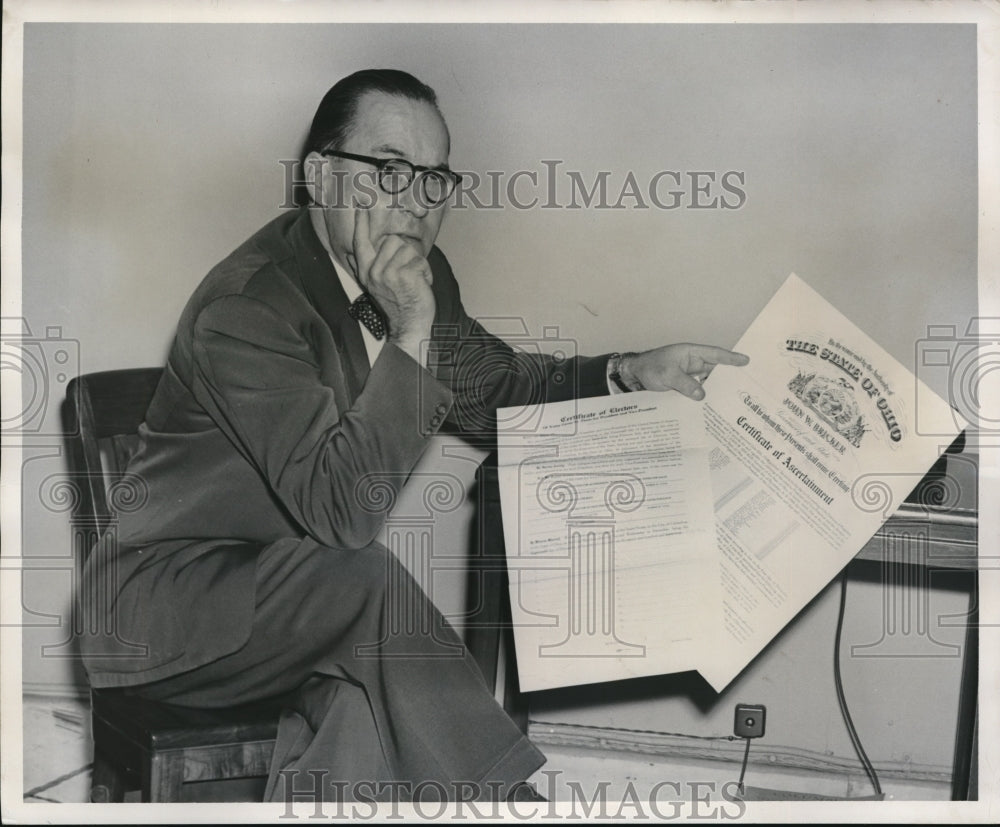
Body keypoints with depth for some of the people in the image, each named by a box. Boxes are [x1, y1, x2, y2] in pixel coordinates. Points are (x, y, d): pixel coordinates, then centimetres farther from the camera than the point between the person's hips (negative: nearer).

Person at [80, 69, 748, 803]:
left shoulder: (421, 276, 0)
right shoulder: (246, 306, -23)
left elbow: (493, 387, 16)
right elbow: (338, 515, -30)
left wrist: (629, 374, 1)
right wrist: (410, 332, -32)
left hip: (307, 590, 7)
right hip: (166, 599, -7)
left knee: (360, 704, -23)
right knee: (373, 586, -31)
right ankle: (495, 793, -19)